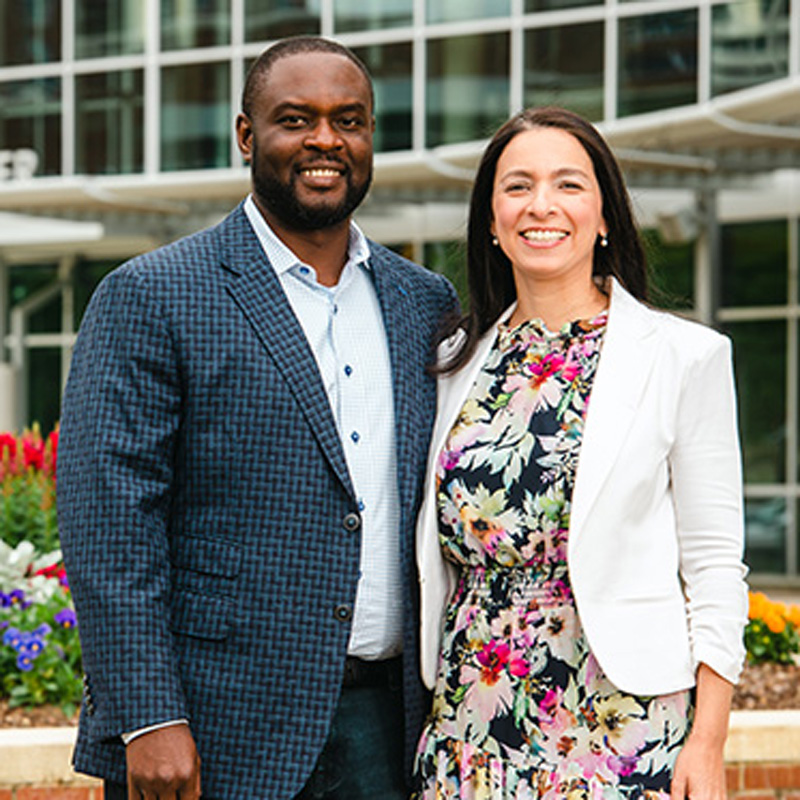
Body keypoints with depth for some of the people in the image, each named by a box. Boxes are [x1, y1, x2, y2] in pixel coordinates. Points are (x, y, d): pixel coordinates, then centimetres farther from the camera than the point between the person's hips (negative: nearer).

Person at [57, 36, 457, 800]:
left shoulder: (428, 304, 12)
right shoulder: (147, 297, -3)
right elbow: (106, 519, -9)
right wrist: (148, 718, -16)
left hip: (387, 730, 4)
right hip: (214, 739, -4)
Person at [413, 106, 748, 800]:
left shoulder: (685, 356, -2)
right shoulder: (459, 361, 10)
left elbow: (715, 566, -4)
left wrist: (708, 742, -9)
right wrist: (428, 704, 11)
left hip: (622, 715, -3)